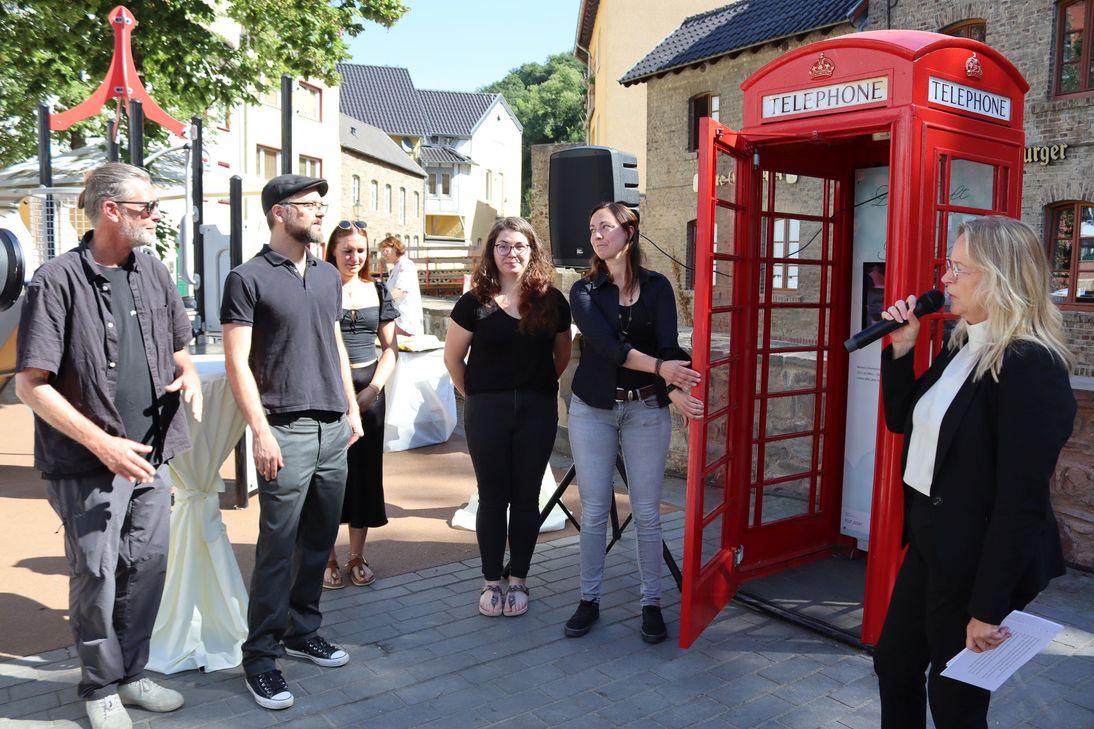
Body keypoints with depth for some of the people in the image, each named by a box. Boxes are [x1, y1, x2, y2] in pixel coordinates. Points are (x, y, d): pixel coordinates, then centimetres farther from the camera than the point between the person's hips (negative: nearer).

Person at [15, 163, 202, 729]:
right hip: (88, 466, -5)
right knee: (97, 576, 6)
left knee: (147, 568, 13)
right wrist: (103, 444, -20)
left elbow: (177, 347, 20)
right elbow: (31, 384, -13)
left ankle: (131, 674, 32)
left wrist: (188, 375, -4)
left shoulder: (152, 273, 6)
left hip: (151, 457, 6)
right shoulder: (59, 280, -12)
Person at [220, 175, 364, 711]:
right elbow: (237, 362, -9)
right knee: (277, 547, -2)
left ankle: (302, 631, 28)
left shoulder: (329, 276, 14)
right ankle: (261, 656, 11)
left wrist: (352, 408, 15)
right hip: (286, 431, -6)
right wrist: (261, 433, -15)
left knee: (319, 540, 12)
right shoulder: (249, 278, -5)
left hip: (332, 428, 6)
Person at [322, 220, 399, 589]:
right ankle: (328, 558, 14)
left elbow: (390, 347, 9)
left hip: (369, 389, 3)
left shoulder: (377, 290, 9)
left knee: (365, 471, 8)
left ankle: (357, 556, 21)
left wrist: (373, 388, -4)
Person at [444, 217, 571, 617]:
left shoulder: (551, 300, 1)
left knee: (526, 496, 8)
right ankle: (491, 582, 19)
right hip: (487, 410, -1)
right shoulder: (475, 302, -3)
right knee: (492, 497, 6)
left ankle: (518, 580, 22)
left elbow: (562, 356, 12)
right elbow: (452, 357, 5)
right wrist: (475, 396, 8)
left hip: (537, 410, 1)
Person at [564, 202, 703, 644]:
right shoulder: (584, 290, 2)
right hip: (592, 409, 1)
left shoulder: (657, 287, 2)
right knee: (594, 510, 5)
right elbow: (604, 344, -14)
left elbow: (668, 345, -10)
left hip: (647, 409, 0)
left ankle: (651, 603, 17)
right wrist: (659, 367, -27)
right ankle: (589, 600, 20)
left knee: (646, 512, 4)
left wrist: (674, 391, -29)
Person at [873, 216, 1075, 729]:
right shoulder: (962, 347, 4)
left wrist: (989, 606, -22)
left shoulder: (1032, 366, -23)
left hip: (978, 559, -8)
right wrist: (900, 349, -1)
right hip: (930, 543, 9)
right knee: (893, 663, 21)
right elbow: (902, 420, 14)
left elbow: (1021, 500, -24)